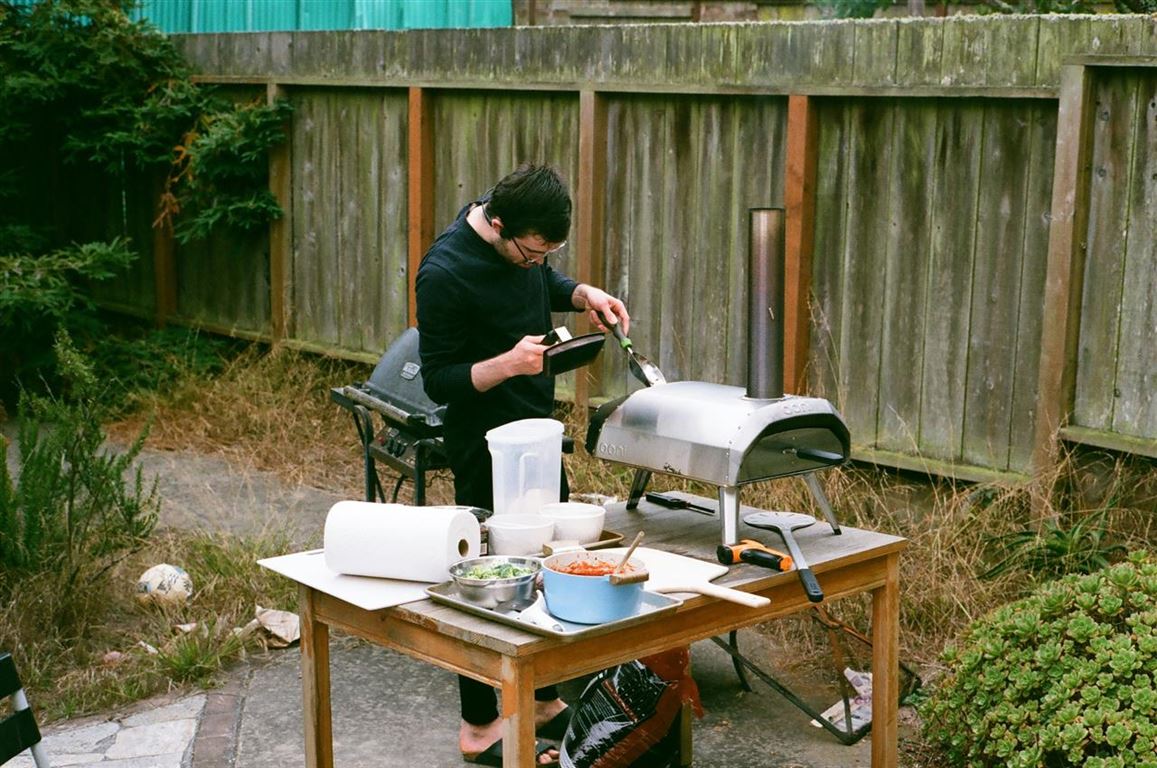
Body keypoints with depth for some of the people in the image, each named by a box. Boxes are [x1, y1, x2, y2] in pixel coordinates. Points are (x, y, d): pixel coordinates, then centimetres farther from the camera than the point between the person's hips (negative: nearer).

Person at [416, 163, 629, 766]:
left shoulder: (525, 239, -3)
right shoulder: (445, 274, -25)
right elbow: (438, 380, -18)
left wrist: (583, 295, -3)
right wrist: (507, 364, -33)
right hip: (485, 446, -8)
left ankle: (544, 701, 32)